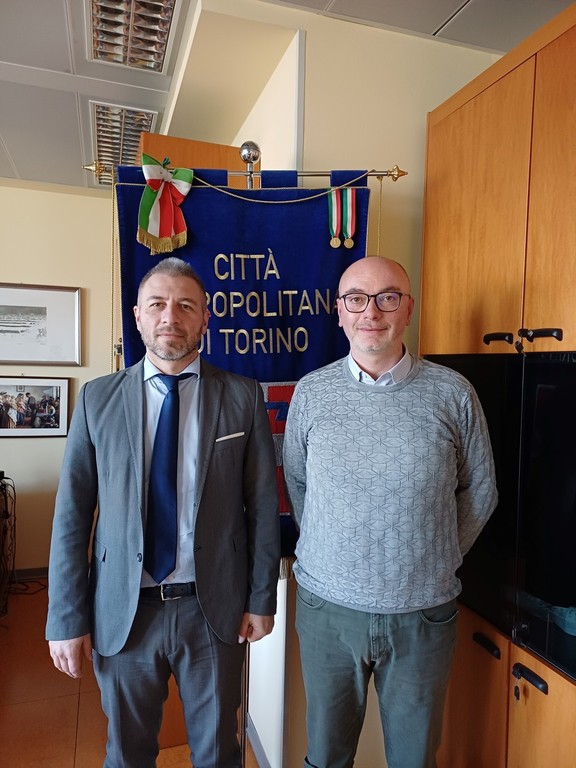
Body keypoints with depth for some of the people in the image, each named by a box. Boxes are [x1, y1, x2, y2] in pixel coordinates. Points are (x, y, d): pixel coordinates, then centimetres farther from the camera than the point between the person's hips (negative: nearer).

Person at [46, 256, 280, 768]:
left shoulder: (243, 396, -5)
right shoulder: (98, 399, -3)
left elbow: (264, 504, -2)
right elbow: (72, 514, -2)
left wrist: (262, 598, -1)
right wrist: (66, 619, -2)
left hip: (216, 609, 0)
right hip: (122, 611, 1)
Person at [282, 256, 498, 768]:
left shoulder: (453, 394, -8)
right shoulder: (311, 393, -5)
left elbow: (479, 490, 3)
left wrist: (439, 559, 2)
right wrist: (331, 553, 3)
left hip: (423, 611, 0)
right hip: (327, 607, 1)